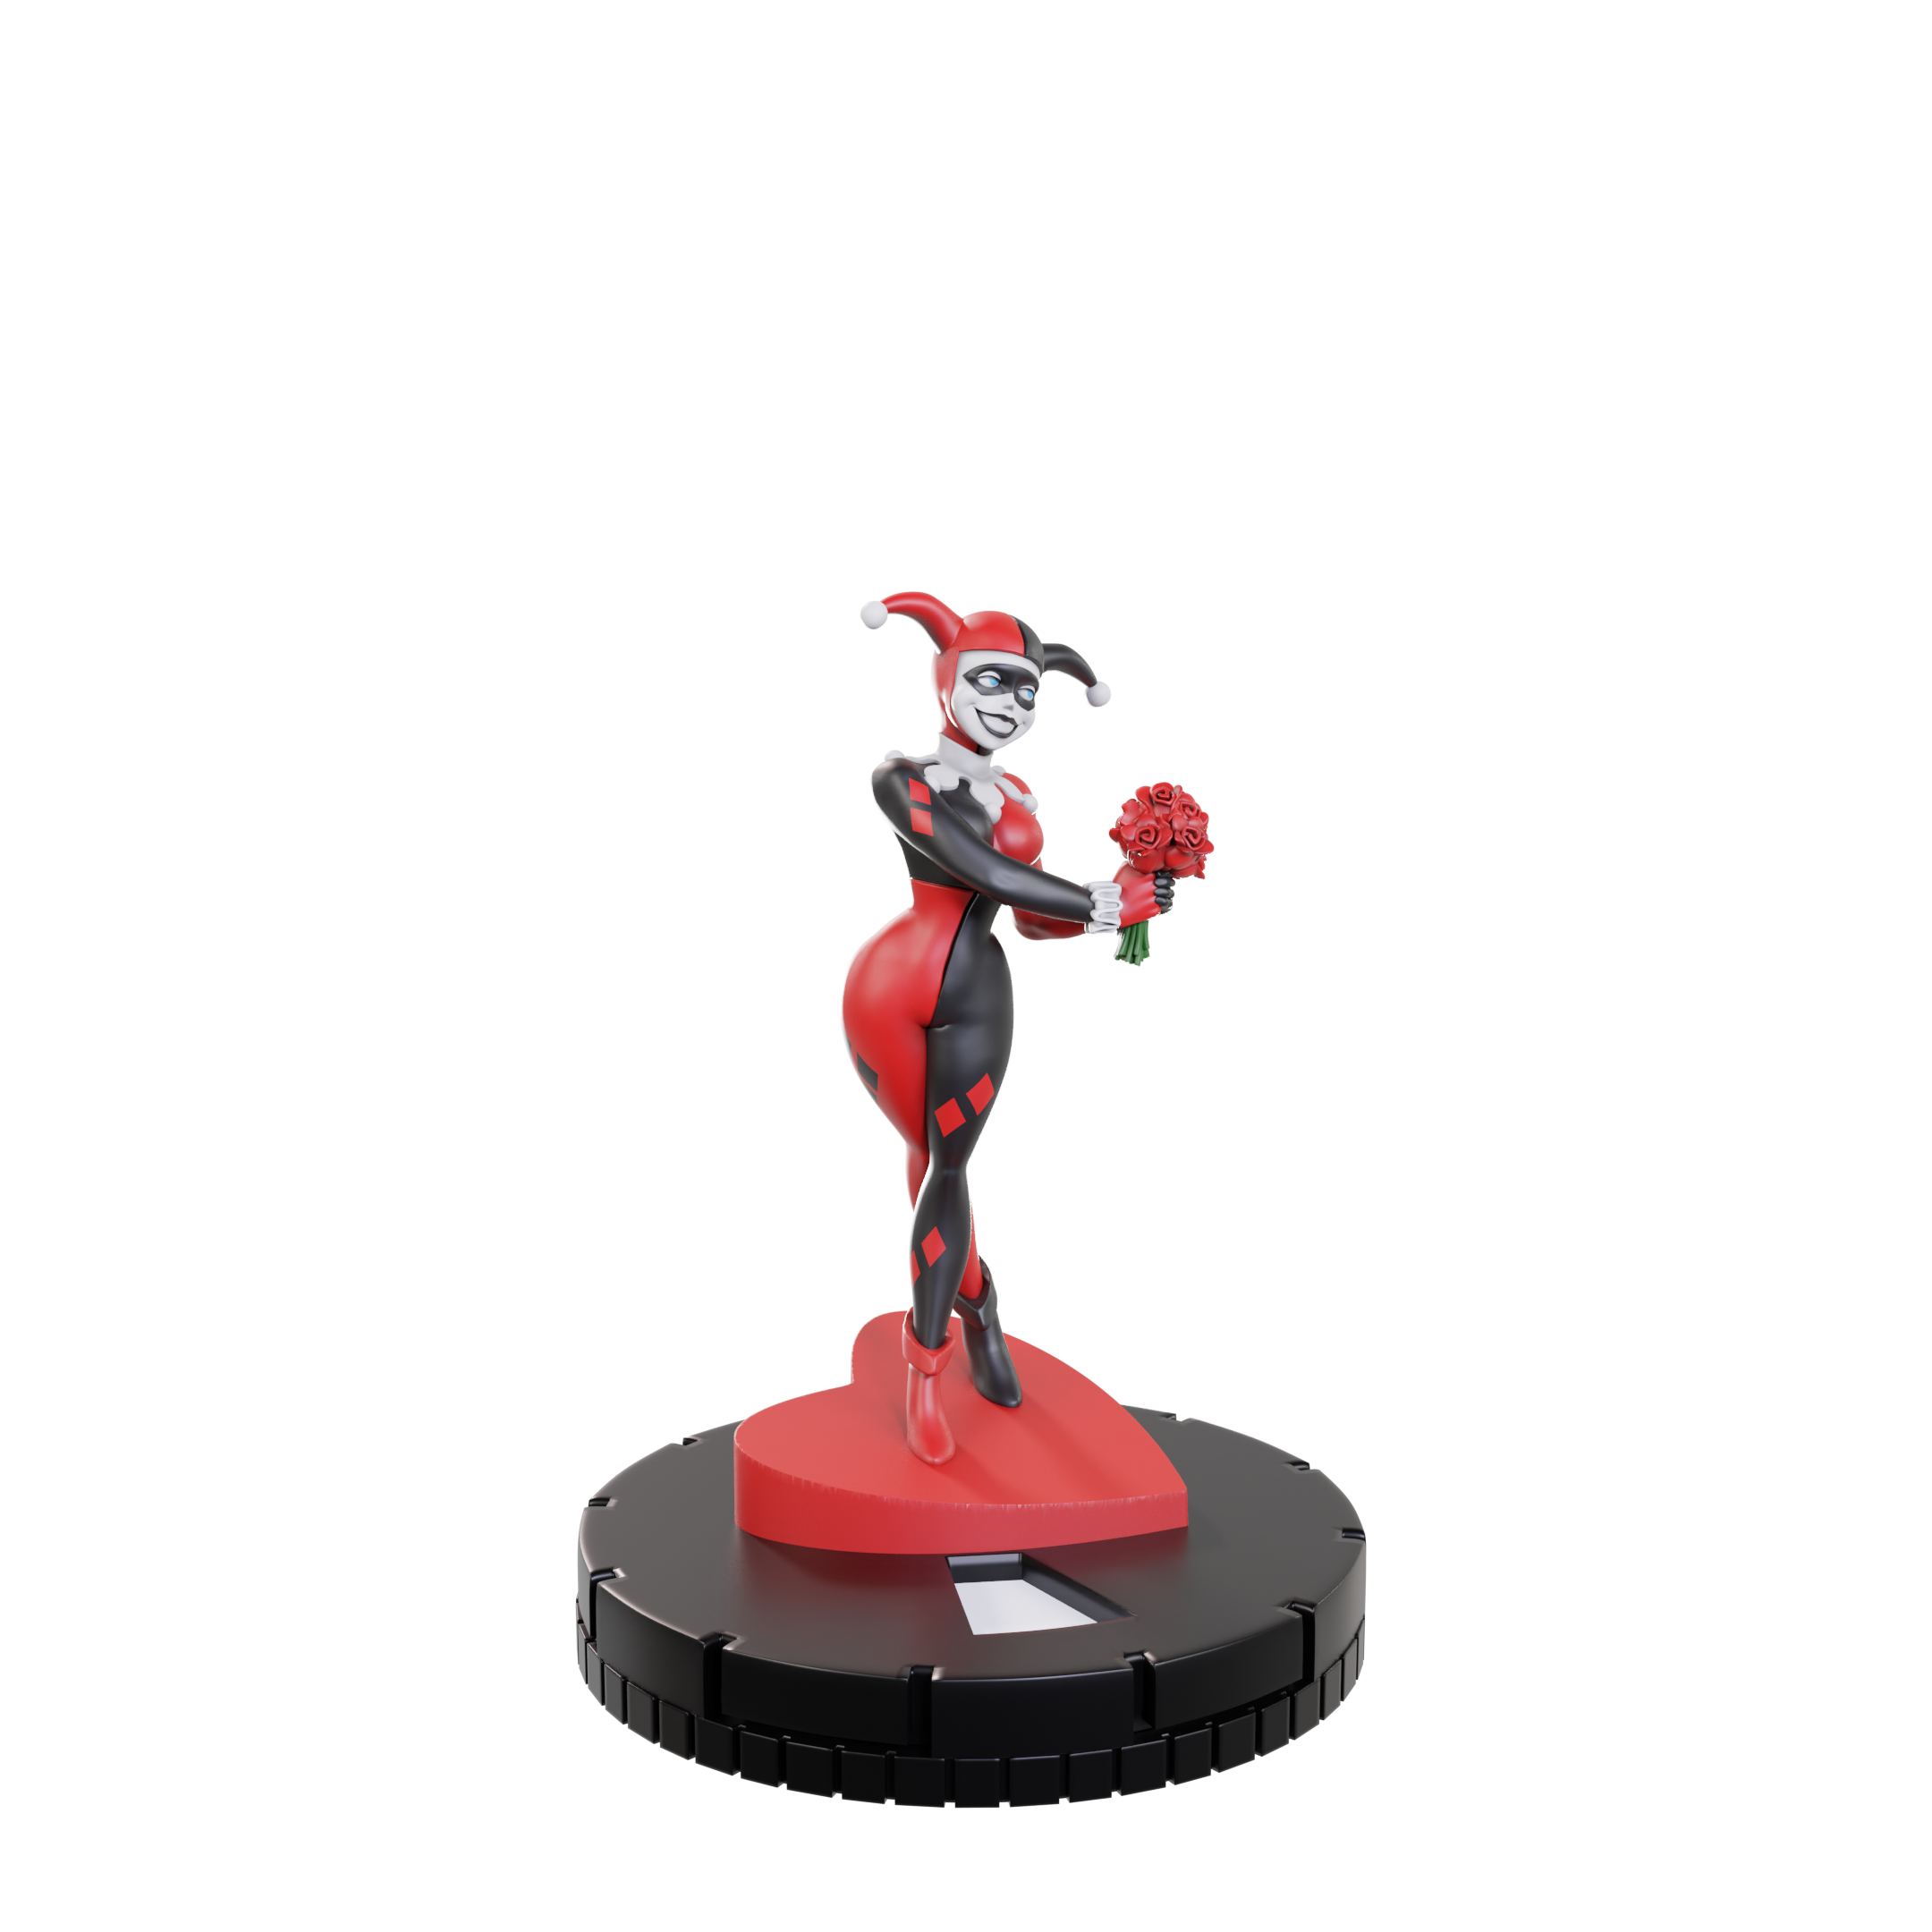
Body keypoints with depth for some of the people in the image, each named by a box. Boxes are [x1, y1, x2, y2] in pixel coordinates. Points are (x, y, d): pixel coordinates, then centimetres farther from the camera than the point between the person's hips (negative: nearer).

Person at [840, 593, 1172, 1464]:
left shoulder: (1017, 796, 17)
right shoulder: (901, 777, -1)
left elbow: (1034, 921, 13)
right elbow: (980, 871, -13)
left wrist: (1122, 900, -2)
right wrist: (1103, 903, -11)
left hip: (978, 1001, 4)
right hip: (888, 988, -4)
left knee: (946, 1168, 4)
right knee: (926, 1153, 6)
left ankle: (924, 1373, 15)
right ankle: (974, 1302, 27)